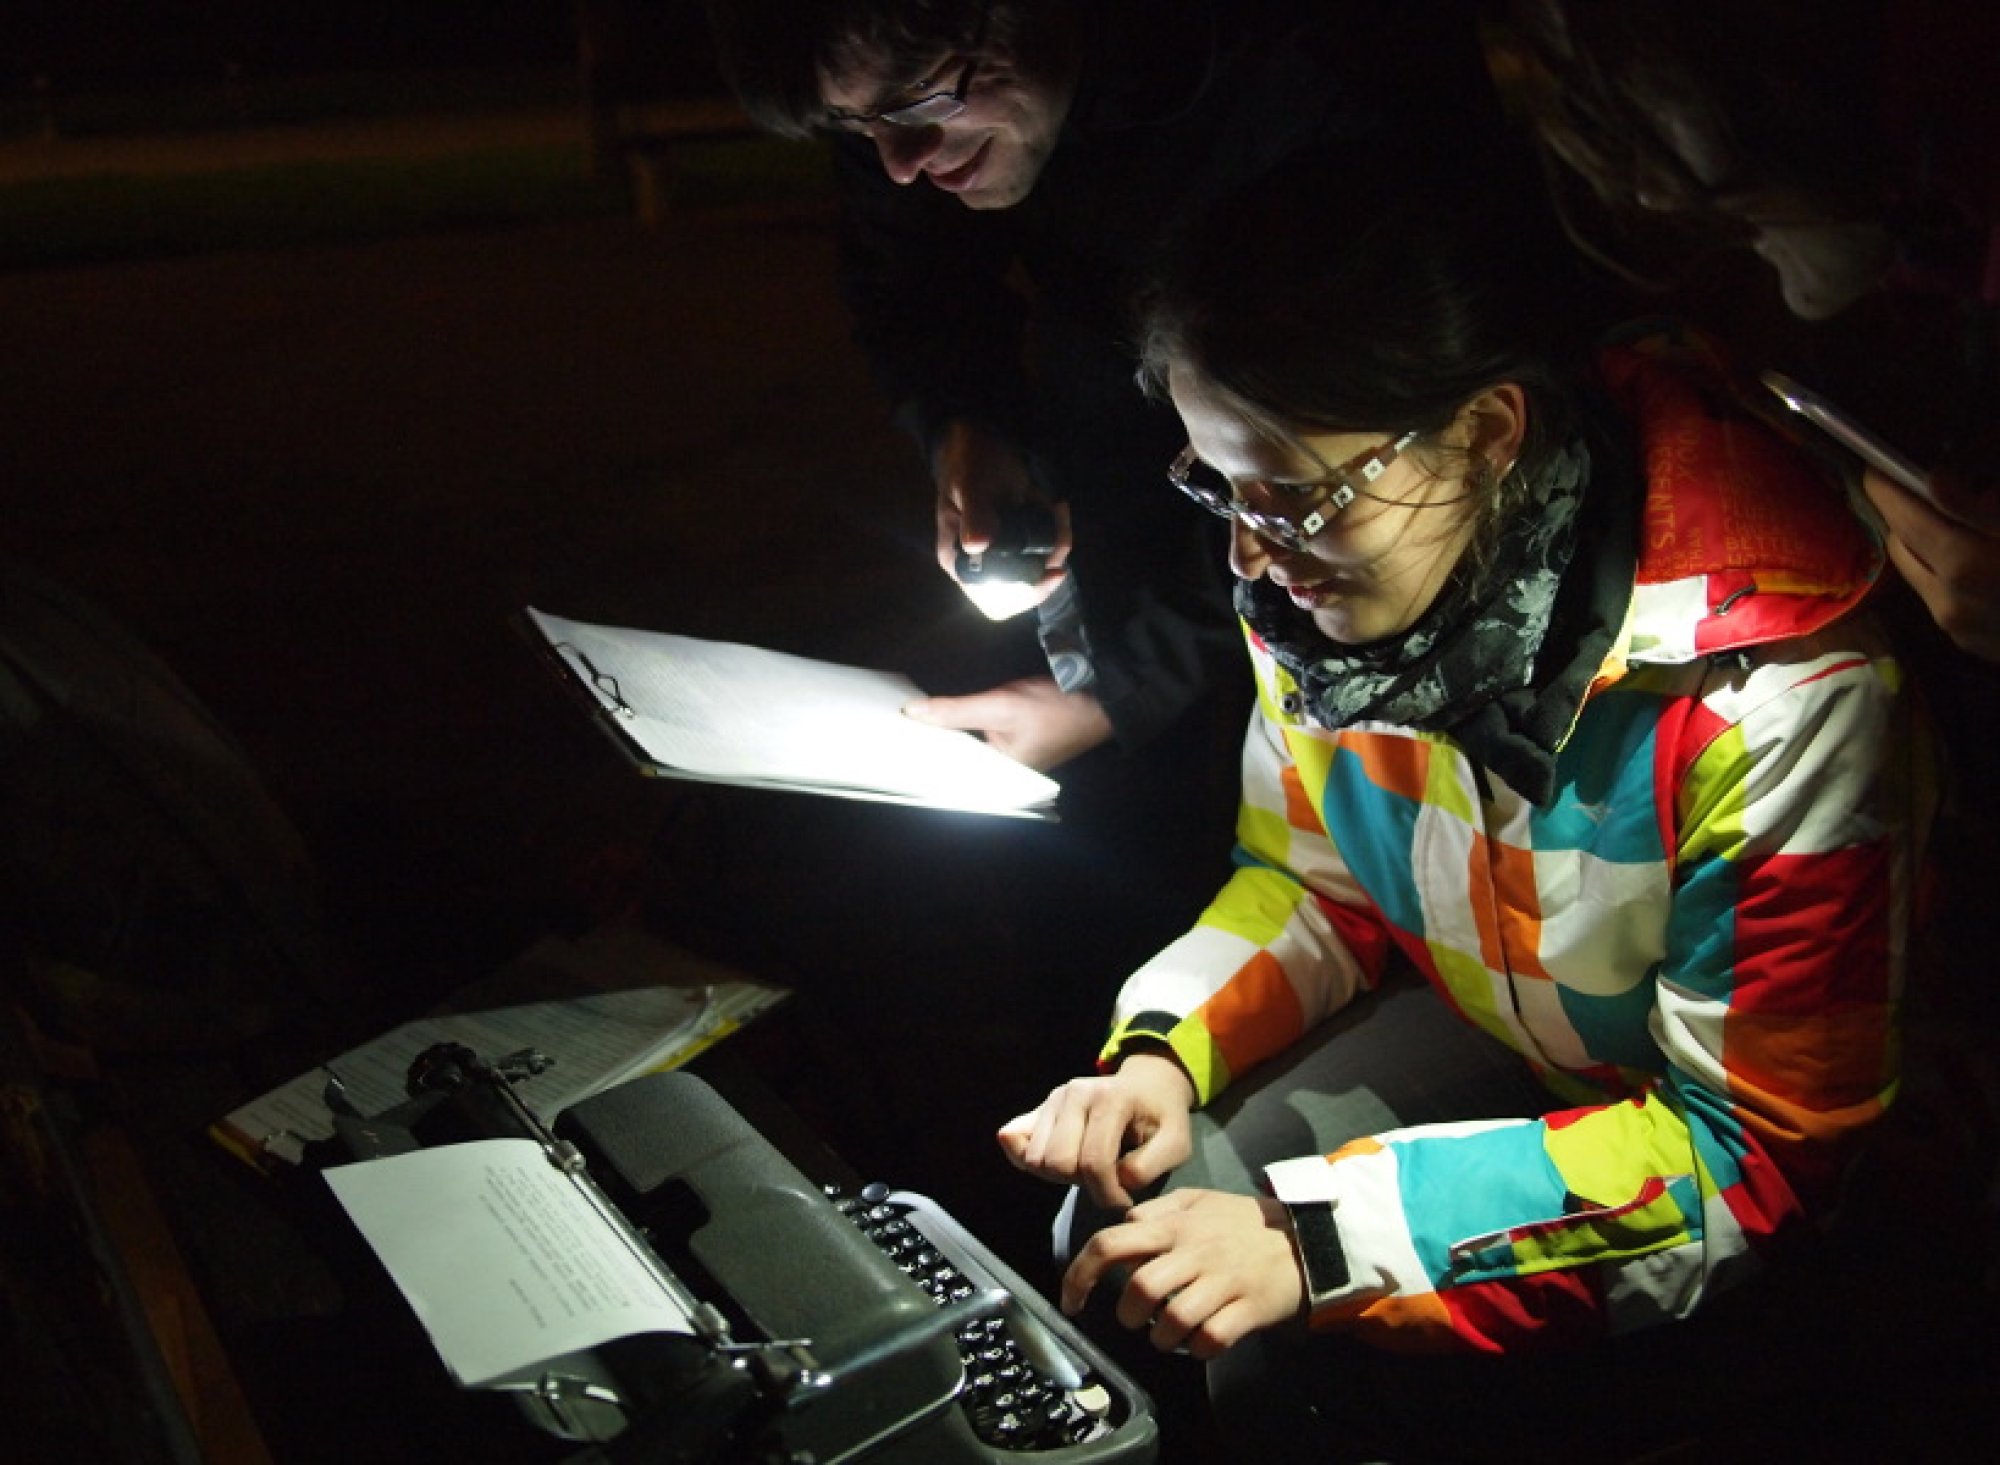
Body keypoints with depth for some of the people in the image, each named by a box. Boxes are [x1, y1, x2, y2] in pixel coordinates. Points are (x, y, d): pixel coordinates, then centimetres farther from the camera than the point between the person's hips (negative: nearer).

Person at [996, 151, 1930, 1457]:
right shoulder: (1317, 585, -15)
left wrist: (1317, 1236, -35)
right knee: (1130, 1229, -11)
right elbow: (1312, 883, 2)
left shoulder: (1775, 700, -33)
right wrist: (1164, 1054, -20)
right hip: (1485, 1023, 6)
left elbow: (1756, 1143, -27)